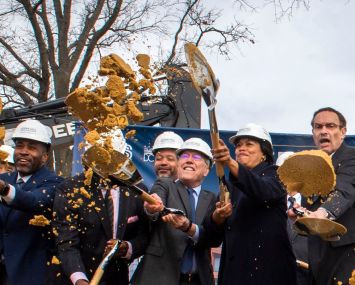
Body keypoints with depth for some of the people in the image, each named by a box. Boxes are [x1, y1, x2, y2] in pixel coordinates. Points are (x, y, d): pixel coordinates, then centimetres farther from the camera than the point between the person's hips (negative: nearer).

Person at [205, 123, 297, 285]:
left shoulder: (274, 174, 2)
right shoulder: (229, 184, 15)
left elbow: (263, 190, -24)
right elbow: (215, 233, 8)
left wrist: (230, 163, -38)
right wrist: (217, 217, -15)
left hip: (269, 268, -5)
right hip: (233, 268, 5)